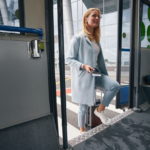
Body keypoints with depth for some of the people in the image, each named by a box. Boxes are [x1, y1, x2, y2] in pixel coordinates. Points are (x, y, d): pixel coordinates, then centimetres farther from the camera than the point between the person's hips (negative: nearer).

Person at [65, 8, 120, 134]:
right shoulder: (78, 38, -12)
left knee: (115, 86, -16)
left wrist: (105, 76, 14)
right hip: (83, 77, -6)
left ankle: (100, 110, 6)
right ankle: (82, 130, 33)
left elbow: (100, 59, 15)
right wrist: (84, 66, -27)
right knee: (84, 106, 8)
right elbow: (68, 59, -12)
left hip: (96, 74, 6)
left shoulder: (96, 39, 10)